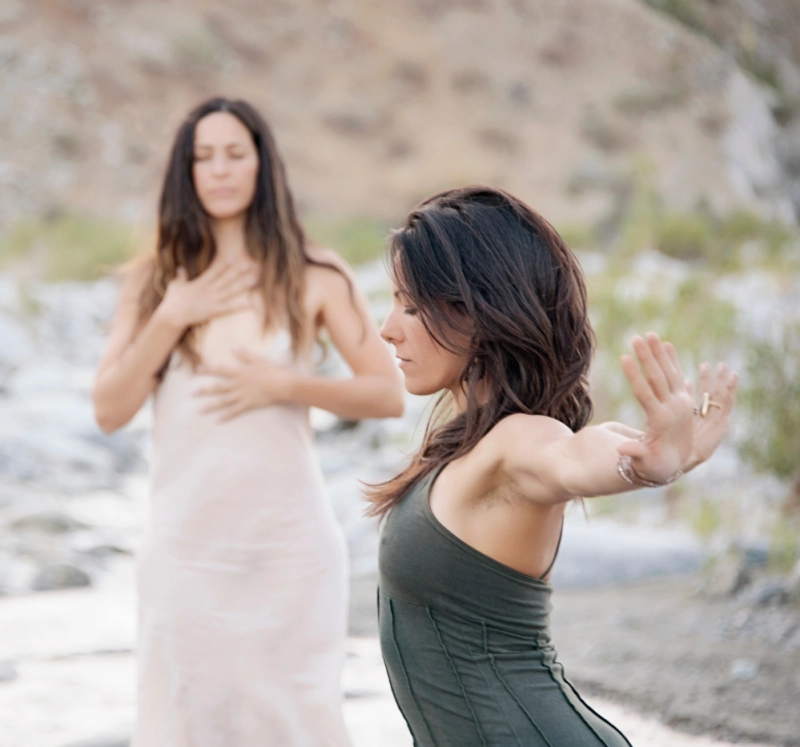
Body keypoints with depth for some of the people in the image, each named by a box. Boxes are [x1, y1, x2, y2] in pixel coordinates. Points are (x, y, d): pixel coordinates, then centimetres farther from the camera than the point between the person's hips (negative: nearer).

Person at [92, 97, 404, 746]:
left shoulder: (315, 278, 1)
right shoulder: (153, 283, 7)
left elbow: (389, 394, -1)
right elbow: (110, 411, 0)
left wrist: (283, 385, -12)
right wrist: (171, 318, -9)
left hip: (288, 542, -2)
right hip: (185, 543, 2)